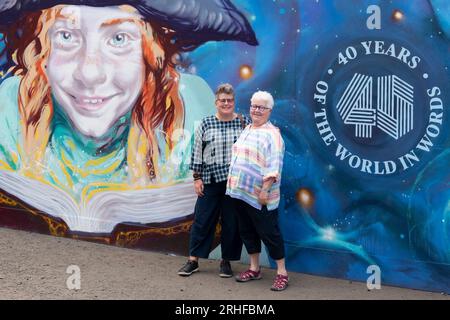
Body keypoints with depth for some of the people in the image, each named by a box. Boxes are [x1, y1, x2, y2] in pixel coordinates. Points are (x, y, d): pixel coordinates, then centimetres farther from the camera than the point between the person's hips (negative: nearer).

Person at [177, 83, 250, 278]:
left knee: (231, 222, 6)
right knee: (202, 219, 4)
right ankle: (193, 260, 13)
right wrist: (197, 178, 1)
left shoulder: (244, 122, 2)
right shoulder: (206, 124, 3)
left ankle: (226, 261, 19)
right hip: (210, 180, 0)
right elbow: (197, 151, 5)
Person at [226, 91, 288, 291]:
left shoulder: (272, 134, -10)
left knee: (269, 233, -2)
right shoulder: (246, 130, 15)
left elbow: (274, 166, -17)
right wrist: (234, 185, 17)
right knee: (247, 231, 14)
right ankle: (254, 269, 27)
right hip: (240, 191, 8)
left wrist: (265, 190, -23)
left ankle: (282, 273, 8)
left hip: (258, 194, -8)